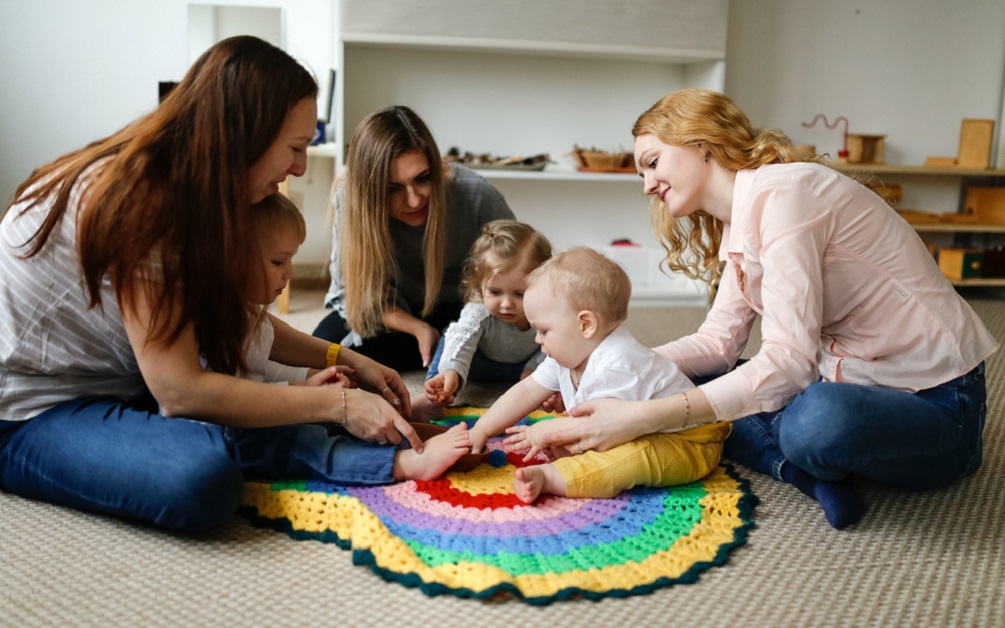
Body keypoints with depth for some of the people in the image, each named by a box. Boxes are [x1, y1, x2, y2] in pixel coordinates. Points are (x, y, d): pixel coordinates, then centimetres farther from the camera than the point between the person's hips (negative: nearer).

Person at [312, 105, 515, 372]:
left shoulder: (477, 196, -28)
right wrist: (418, 329, -26)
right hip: (395, 316, 2)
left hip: (457, 311, -2)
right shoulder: (350, 199, -24)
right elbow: (354, 291, -13)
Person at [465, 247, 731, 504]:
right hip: (642, 433, 10)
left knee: (635, 456, -39)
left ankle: (547, 477, -44)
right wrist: (480, 432, 4)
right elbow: (526, 393, 6)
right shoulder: (569, 355, 0)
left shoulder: (615, 365, -31)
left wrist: (546, 432, -23)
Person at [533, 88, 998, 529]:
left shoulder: (782, 192, -21)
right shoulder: (741, 221, 9)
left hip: (934, 402, -9)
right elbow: (717, 341, 4)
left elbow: (787, 360, -29)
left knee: (817, 422, -41)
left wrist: (642, 418, -32)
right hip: (851, 379, 9)